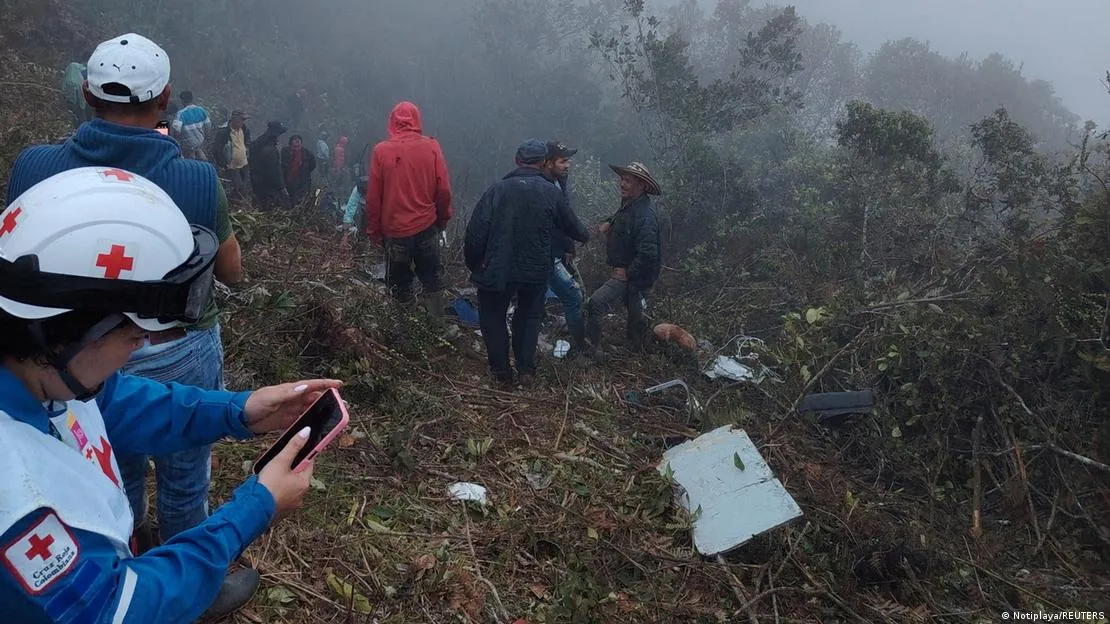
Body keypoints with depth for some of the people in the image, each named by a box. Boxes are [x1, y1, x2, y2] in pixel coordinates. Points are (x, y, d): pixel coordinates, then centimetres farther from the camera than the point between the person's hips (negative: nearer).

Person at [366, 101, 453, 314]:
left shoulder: (380, 151, -8)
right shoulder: (431, 147, -7)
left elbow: (373, 196, -5)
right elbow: (443, 189, -5)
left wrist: (374, 230, 6)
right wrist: (443, 218, 11)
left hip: (394, 230, -1)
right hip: (426, 227, 1)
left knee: (400, 285, 14)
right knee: (432, 280, 16)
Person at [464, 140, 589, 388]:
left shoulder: (497, 189, -12)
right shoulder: (552, 193, -6)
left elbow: (476, 232, -15)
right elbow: (572, 225, 10)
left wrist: (472, 264, 1)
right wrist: (585, 235, 32)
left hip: (498, 271, -2)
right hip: (536, 272, 2)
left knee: (493, 318, 19)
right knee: (529, 317, 25)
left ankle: (501, 372, 26)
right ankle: (526, 370, 24)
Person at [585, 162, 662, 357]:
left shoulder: (645, 216, -29)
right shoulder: (629, 204, 1)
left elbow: (648, 253, -35)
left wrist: (628, 273, -25)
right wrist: (609, 222, 6)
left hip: (633, 275, -10)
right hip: (626, 270, 10)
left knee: (596, 303, -18)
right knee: (633, 308, 26)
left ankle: (593, 347, -6)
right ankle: (637, 346, 46)